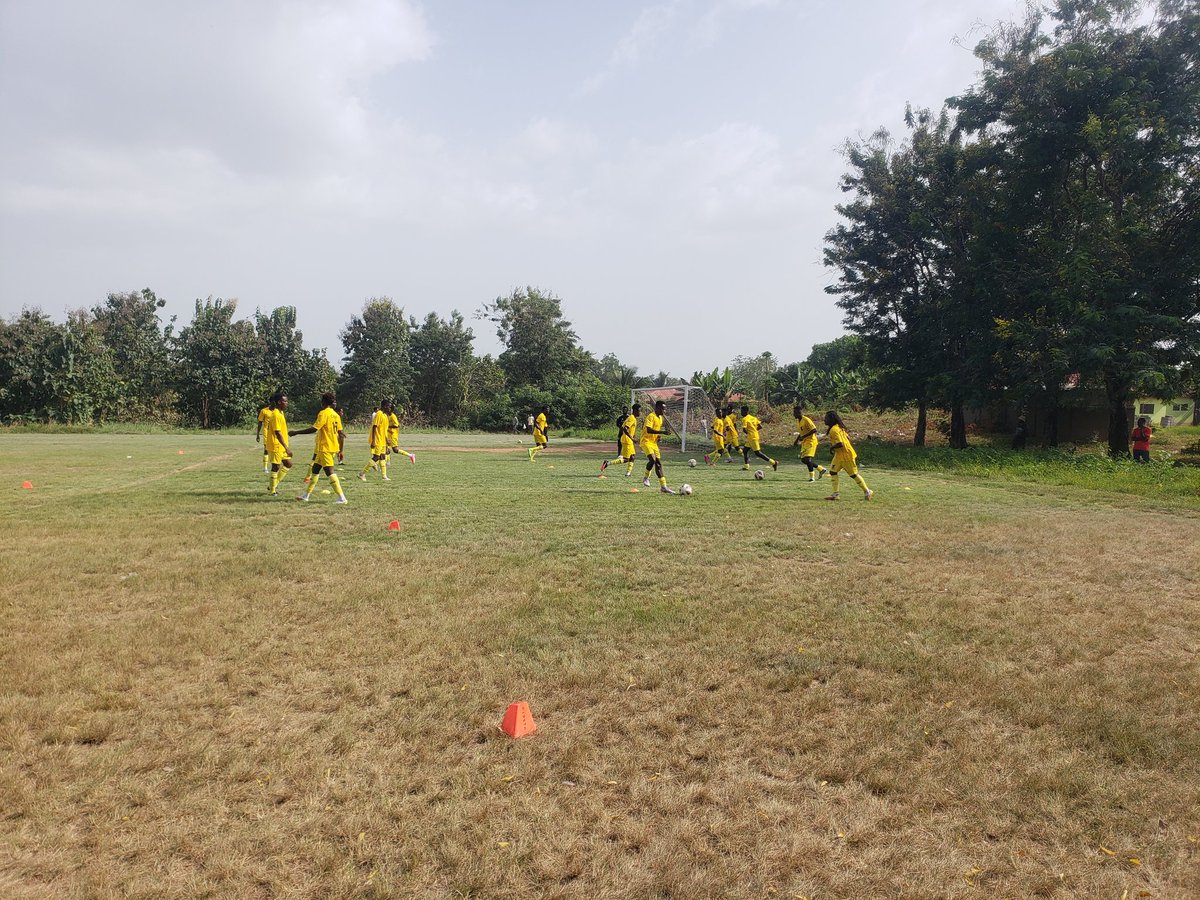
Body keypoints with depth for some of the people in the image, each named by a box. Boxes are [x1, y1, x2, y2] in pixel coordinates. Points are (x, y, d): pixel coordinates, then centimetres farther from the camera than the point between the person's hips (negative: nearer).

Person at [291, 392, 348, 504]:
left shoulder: (323, 413, -13)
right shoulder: (336, 415, 12)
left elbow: (314, 429, -21)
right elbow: (341, 434, 13)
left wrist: (296, 432, -14)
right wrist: (341, 450, 19)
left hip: (325, 448, -9)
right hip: (334, 448, 9)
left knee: (329, 472, -10)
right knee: (315, 469, 17)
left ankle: (342, 498, -16)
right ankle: (306, 495, 25)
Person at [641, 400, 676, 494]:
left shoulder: (661, 418, 14)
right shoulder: (651, 416, -14)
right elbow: (648, 430, -26)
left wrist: (658, 437, 8)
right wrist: (662, 432, -31)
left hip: (654, 443, 9)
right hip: (646, 441, -9)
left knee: (658, 463, 4)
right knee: (652, 459, -27)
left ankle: (663, 486, 5)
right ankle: (646, 477, -3)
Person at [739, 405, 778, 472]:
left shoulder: (745, 419, -12)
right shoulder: (753, 417, 13)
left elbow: (744, 429, -21)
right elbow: (760, 426, 11)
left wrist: (747, 433, -1)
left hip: (752, 438, -9)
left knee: (757, 453, -6)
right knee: (745, 450, 13)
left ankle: (773, 462, -7)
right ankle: (746, 466, 11)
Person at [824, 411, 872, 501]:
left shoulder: (833, 430, -22)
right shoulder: (838, 427, 8)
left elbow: (840, 444, -30)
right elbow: (847, 438, 14)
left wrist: (832, 447, -13)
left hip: (846, 455, -10)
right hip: (839, 455, 10)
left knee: (853, 474, 1)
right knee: (833, 471, 5)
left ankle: (867, 492, 14)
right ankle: (835, 494, 5)